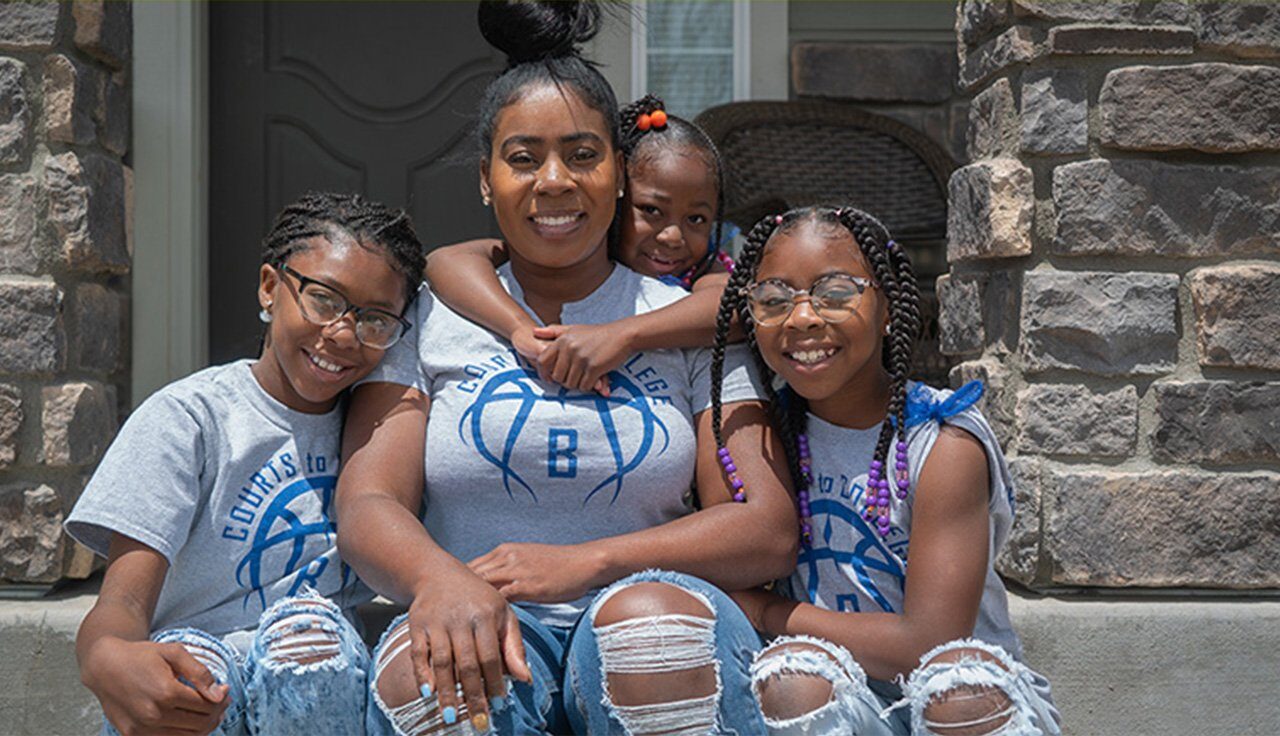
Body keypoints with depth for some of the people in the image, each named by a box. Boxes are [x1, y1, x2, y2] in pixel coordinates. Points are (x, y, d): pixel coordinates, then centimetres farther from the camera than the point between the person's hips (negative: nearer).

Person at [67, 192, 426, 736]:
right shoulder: (188, 418, -3)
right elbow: (124, 599, -13)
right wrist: (107, 658, -36)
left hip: (327, 689, 3)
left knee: (307, 625, -32)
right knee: (188, 657, -37)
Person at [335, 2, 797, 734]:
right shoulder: (429, 321, 12)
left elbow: (769, 532, 2)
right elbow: (366, 508, 0)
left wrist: (587, 563, -12)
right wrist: (440, 577, -24)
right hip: (485, 632, 0)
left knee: (650, 612, -35)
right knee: (416, 663, -34)